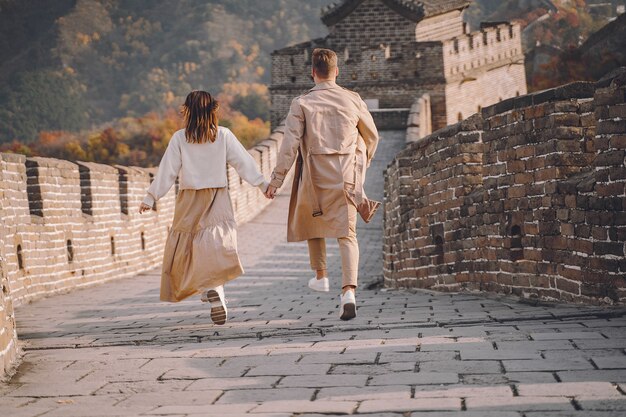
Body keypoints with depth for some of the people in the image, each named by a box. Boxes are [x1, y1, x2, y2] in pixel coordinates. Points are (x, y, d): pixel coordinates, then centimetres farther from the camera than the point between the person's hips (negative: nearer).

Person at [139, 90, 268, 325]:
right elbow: (243, 162, 1)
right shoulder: (224, 136, -1)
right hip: (218, 200, 1)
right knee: (218, 249, -2)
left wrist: (150, 198, 6)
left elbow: (167, 171, -1)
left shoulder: (179, 138, -3)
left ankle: (212, 291, -8)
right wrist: (263, 184, 9)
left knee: (191, 250, 6)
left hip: (190, 202, -1)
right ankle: (213, 291, -17)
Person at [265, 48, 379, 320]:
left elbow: (290, 145, -9)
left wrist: (276, 180, -4)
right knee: (346, 233, -3)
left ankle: (321, 276, 32)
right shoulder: (352, 100, 3)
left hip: (315, 176, -1)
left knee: (312, 223, 25)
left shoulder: (302, 104, -4)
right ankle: (349, 290, -19)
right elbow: (371, 136, 15)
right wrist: (363, 163, 34)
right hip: (346, 177, 1)